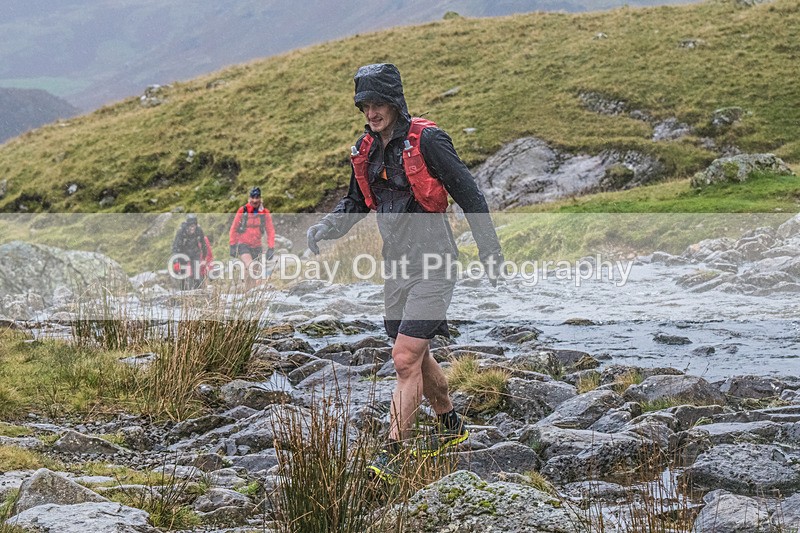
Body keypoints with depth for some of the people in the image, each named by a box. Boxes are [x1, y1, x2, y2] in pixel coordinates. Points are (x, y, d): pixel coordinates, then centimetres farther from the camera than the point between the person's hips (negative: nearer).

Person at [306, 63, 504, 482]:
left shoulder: (427, 141, -14)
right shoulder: (366, 150, 7)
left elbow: (469, 195, -10)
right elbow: (356, 202, 20)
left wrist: (490, 253, -8)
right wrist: (326, 227, 0)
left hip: (433, 265, -8)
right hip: (396, 264, 8)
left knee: (405, 359, -14)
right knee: (416, 357, 18)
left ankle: (391, 455, -11)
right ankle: (451, 426, 40)